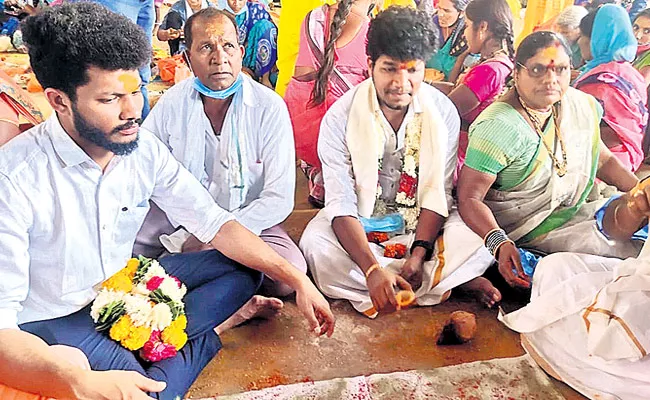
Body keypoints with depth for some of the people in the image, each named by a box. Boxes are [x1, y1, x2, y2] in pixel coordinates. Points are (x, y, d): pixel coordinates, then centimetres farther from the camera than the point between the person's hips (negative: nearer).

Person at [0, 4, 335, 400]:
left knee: (245, 269, -3)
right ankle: (215, 327, -4)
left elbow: (214, 222, -7)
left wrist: (298, 279, -14)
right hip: (53, 320, -5)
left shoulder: (145, 149, -11)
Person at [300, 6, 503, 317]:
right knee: (315, 245, -31)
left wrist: (419, 254, -24)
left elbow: (438, 192, -9)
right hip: (357, 225, -1)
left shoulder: (443, 112, -10)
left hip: (420, 225, 2)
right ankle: (442, 281, -17)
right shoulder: (340, 117, -17)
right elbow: (341, 204, -22)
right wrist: (372, 268, -36)